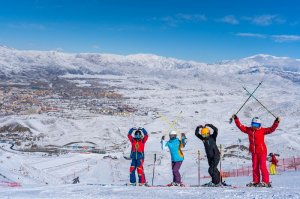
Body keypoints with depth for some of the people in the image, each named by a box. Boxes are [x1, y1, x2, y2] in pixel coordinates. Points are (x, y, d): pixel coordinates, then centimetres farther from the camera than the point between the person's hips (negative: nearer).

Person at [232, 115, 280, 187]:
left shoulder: (262, 130, -3)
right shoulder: (249, 130, 6)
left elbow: (271, 129, -10)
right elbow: (241, 127, 10)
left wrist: (276, 122, -21)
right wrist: (236, 119, 7)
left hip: (262, 151, -4)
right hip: (254, 151, 4)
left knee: (262, 166, -7)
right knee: (255, 167, 9)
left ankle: (266, 182, -2)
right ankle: (255, 181, 16)